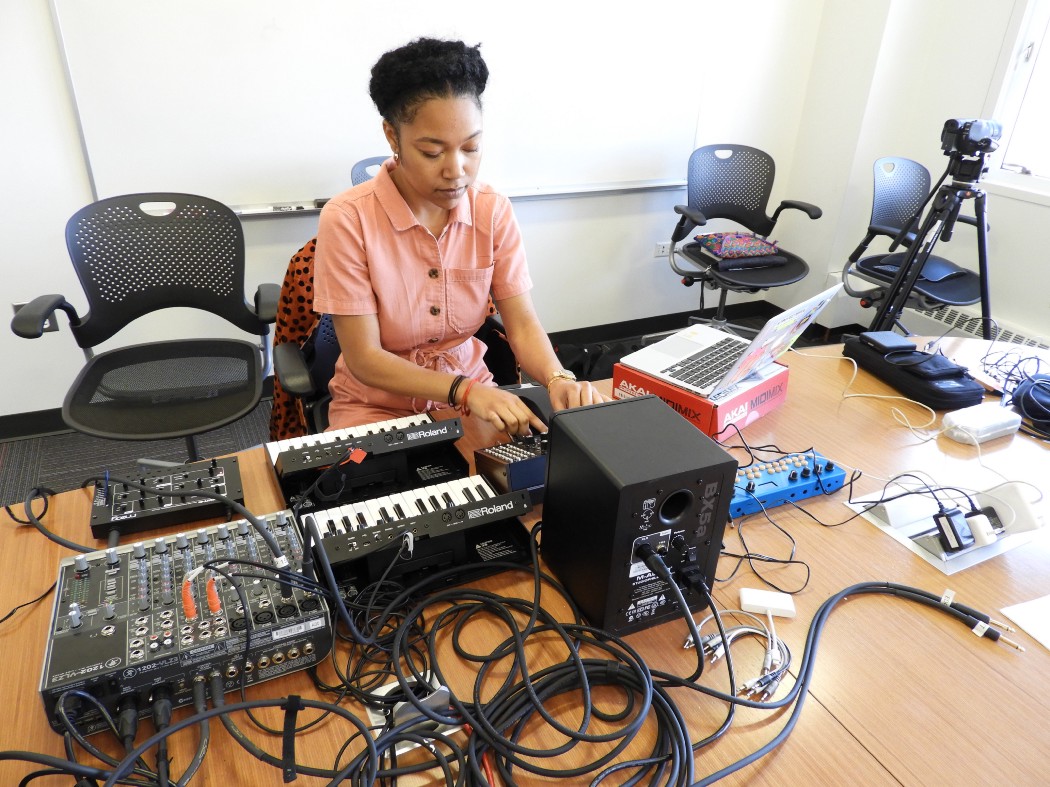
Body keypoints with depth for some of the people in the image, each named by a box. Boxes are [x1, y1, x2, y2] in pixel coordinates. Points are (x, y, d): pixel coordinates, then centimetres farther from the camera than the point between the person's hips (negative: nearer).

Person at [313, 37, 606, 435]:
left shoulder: (494, 212, -7)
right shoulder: (347, 220, -18)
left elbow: (522, 325, -7)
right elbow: (364, 359, -17)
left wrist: (558, 379, -28)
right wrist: (464, 390, -30)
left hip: (473, 392, 3)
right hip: (376, 404, -3)